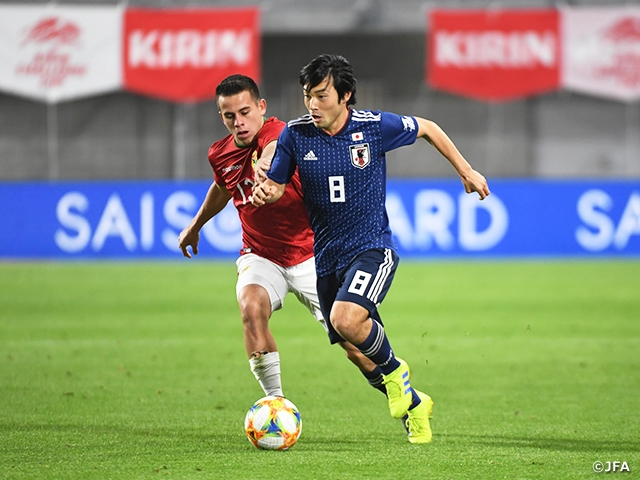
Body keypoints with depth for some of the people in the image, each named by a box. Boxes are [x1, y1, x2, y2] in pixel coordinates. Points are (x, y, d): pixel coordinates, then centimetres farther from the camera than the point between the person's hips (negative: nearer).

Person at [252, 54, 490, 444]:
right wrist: (267, 192, -20)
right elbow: (277, 185, 4)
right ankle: (413, 404, 34)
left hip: (372, 247, -4)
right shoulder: (295, 135, -5)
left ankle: (394, 371, -2)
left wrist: (466, 171, 13)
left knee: (345, 319, -30)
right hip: (327, 257, 4)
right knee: (359, 354, 9)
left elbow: (427, 129, 7)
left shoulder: (376, 126, -11)